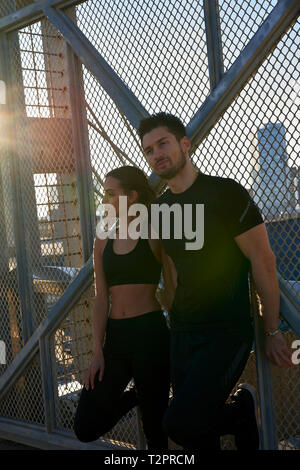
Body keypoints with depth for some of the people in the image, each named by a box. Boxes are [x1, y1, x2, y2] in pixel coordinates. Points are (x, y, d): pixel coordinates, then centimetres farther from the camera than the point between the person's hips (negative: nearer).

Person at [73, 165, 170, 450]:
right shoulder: (103, 242, 12)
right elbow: (101, 299, 9)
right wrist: (98, 350, 2)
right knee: (86, 428, 4)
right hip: (114, 336, 5)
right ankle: (133, 396, 27)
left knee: (155, 425, 2)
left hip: (150, 334, -5)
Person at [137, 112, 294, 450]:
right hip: (182, 334, 6)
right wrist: (180, 318, 13)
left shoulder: (225, 194, -10)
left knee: (180, 423, -19)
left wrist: (272, 332, -7)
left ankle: (240, 409, 7)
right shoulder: (159, 209, 8)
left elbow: (262, 260, -9)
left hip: (227, 333, -6)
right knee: (199, 435, 8)